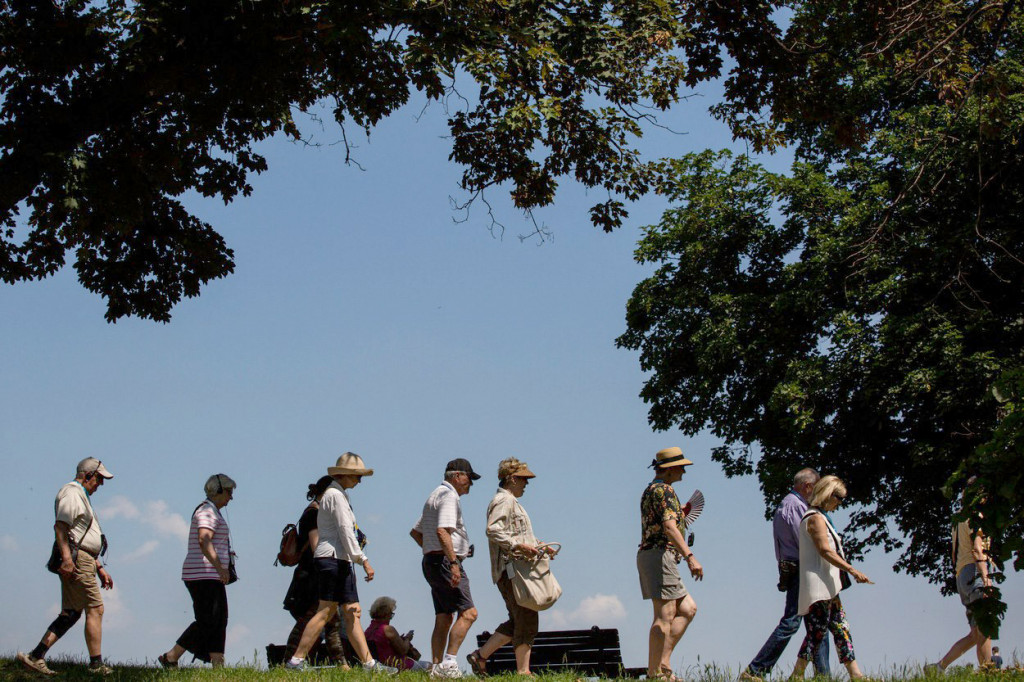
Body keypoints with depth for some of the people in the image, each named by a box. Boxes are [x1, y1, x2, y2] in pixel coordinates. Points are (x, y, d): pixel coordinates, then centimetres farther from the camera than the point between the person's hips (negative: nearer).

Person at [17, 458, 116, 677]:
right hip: (75, 560, -11)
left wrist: (100, 568, 28)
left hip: (83, 560, 11)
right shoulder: (72, 492, -5)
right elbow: (60, 526, -19)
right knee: (95, 609, -9)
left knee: (71, 613, 7)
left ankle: (35, 656, 3)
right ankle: (96, 664, -6)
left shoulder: (82, 497, 28)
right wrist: (67, 558, -28)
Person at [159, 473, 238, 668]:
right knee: (208, 621, -11)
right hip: (203, 574, -11)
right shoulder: (208, 511, -10)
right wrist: (220, 567, -30)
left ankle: (217, 666, 1)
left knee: (220, 621, 4)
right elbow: (204, 541, -25)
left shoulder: (212, 512, 22)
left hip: (212, 578, 11)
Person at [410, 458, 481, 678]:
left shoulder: (435, 495, 23)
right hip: (445, 561, -11)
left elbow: (415, 531, 29)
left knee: (444, 618, 9)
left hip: (432, 561, 11)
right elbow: (442, 531, -23)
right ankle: (449, 662, -22)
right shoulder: (449, 496, -9)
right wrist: (453, 562, -27)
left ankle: (436, 667, 6)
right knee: (468, 612, -15)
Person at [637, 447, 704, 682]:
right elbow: (669, 527, -24)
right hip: (660, 555, -10)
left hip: (648, 555, 10)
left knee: (687, 609, 11)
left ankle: (663, 663, 5)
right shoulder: (664, 490, -10)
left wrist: (681, 513, 24)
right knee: (665, 616, -10)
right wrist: (690, 556, -31)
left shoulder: (650, 490, 22)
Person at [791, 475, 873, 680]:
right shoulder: (816, 518, -11)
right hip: (817, 588, -11)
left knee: (841, 629, 8)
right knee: (817, 633, -10)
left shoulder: (821, 518, 20)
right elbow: (825, 550, -20)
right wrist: (852, 570, -22)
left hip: (827, 588, 11)